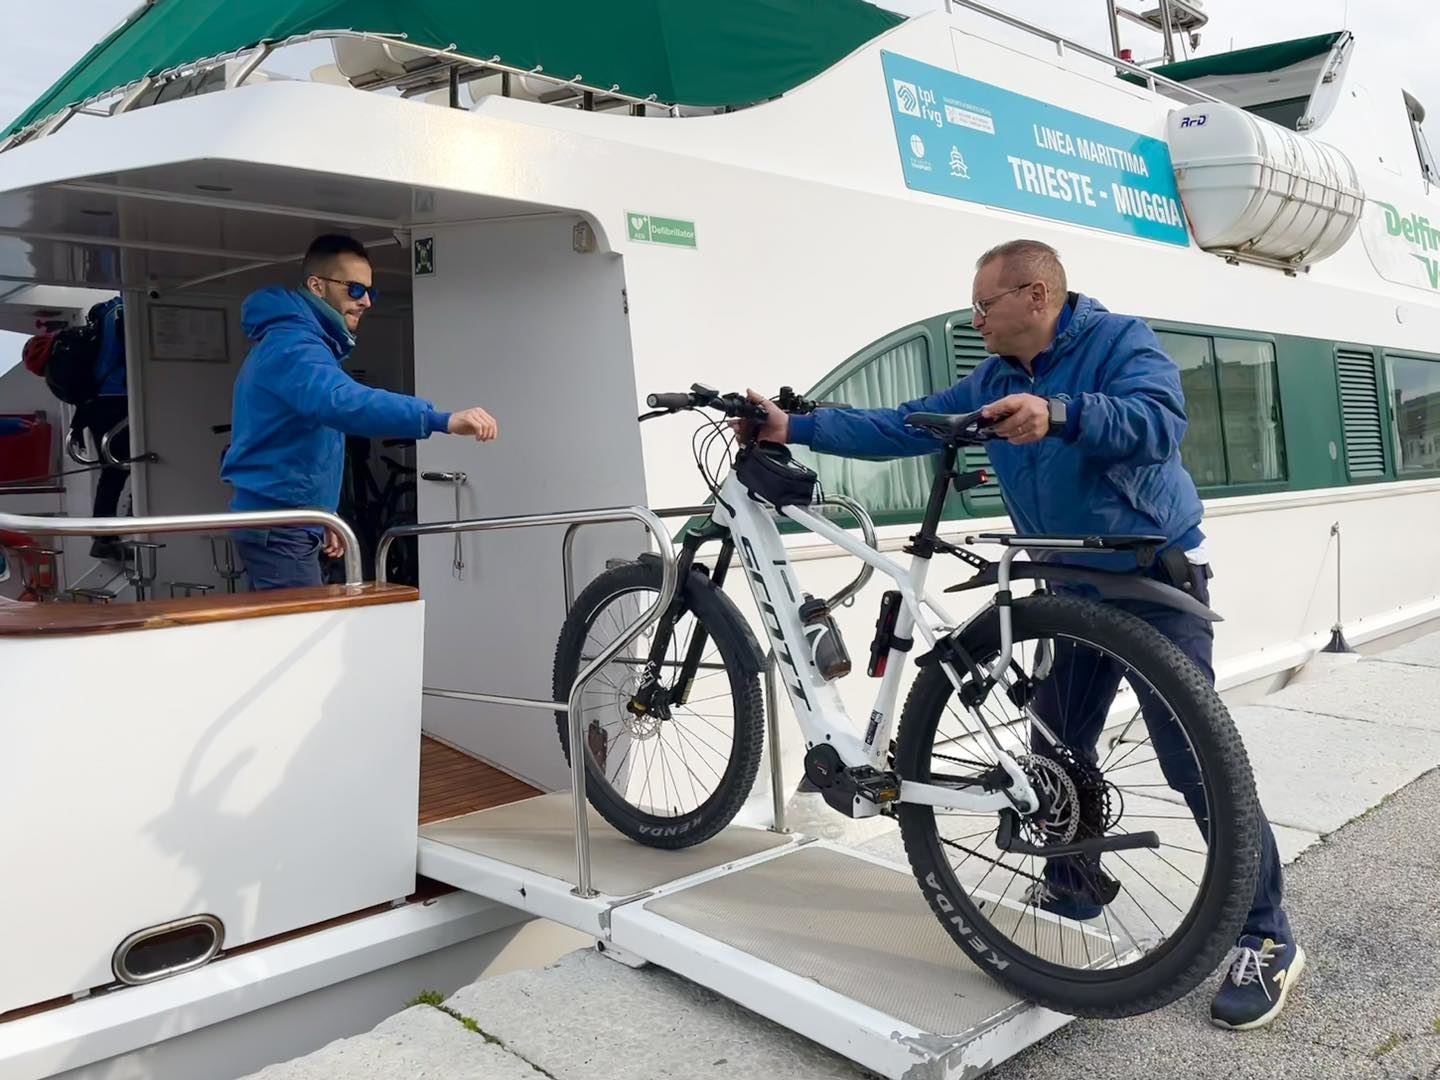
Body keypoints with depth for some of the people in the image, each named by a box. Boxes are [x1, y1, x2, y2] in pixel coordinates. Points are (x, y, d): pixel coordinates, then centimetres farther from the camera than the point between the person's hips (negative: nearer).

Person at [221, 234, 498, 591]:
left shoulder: (297, 342, 17)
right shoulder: (292, 345, -18)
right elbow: (344, 402, -38)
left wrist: (320, 518, 22)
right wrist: (442, 420, -50)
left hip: (281, 520, 11)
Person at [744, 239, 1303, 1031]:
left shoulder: (1119, 340, -13)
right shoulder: (992, 383, 7)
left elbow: (1160, 422, -30)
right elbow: (901, 427, 6)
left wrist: (1059, 414, -47)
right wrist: (795, 428, 2)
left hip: (1155, 578, -7)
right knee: (1058, 745, 11)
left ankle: (1266, 938, 2)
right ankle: (1071, 885, 30)